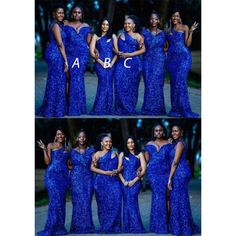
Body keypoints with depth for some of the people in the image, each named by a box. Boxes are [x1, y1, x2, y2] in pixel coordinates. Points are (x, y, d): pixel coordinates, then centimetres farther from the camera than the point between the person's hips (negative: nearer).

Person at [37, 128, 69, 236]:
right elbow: (48, 162, -5)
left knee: (61, 200, 3)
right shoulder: (50, 145, 4)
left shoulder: (66, 149, 17)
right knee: (55, 199, -15)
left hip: (64, 176, 5)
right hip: (52, 174, -5)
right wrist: (44, 150, -14)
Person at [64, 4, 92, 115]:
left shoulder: (86, 26, 11)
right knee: (70, 79, -5)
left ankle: (76, 107, 2)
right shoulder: (66, 26, 7)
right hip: (69, 55, 0)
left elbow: (89, 42, 11)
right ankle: (69, 106, 1)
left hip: (82, 56, 1)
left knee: (78, 79, -3)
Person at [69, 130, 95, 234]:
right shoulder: (73, 151, 8)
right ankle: (77, 228, 4)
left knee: (86, 203, -3)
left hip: (88, 179, 0)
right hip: (76, 180, 0)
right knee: (78, 203, -3)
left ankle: (87, 227, 5)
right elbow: (70, 165, 16)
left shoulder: (91, 150, 6)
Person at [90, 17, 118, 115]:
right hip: (100, 63, -2)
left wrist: (112, 62, -5)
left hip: (111, 64, 2)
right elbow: (92, 51, -2)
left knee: (108, 85, 1)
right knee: (104, 84, -16)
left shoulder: (113, 36, 11)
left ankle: (108, 109, 8)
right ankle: (99, 109, -10)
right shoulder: (96, 36, 5)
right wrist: (101, 62, -9)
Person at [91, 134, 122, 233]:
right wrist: (105, 172, -12)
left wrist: (118, 170, -3)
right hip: (102, 182, -3)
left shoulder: (115, 153, 16)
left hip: (114, 181, 3)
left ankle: (114, 227, 1)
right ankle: (104, 228, 8)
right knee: (104, 205, -1)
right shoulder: (98, 154, 5)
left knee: (115, 203, -8)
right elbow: (92, 167, -4)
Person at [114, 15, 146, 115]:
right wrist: (117, 52, -9)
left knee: (131, 86, 0)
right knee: (120, 84, -7)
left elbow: (143, 49, -4)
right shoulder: (120, 35, 14)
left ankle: (130, 109, 10)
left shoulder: (137, 36, 4)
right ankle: (121, 109, 0)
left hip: (133, 63, -2)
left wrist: (129, 54, -11)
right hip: (121, 63, 2)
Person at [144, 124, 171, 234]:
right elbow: (146, 160, 11)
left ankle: (166, 223, 6)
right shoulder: (149, 145, 10)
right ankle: (159, 225, 2)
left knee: (165, 197, -3)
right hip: (153, 174, 0)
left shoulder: (168, 144, 7)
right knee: (158, 197, -4)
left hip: (166, 173, 0)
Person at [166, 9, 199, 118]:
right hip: (172, 57, 5)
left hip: (183, 56, -5)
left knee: (180, 81, -15)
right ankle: (175, 109, 5)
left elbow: (187, 44, -3)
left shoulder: (184, 27, 4)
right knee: (174, 82, 2)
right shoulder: (169, 30, 16)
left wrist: (191, 31, -12)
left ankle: (184, 109, -13)